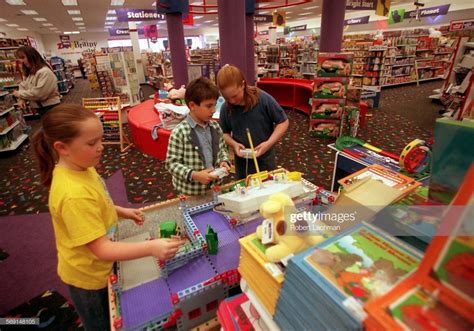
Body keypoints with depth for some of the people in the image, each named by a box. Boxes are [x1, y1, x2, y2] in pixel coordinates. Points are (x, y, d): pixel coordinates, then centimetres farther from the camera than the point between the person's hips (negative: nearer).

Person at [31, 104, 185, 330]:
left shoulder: (78, 166, -10)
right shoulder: (74, 195, -38)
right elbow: (101, 249, -34)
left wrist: (121, 211, 3)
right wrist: (151, 248, -41)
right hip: (89, 276, -7)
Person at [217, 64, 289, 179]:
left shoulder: (263, 99, -17)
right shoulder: (226, 108, -9)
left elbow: (283, 122, -9)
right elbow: (224, 133, 4)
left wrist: (269, 143, -21)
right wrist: (234, 144, -16)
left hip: (265, 158, -2)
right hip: (242, 161, 2)